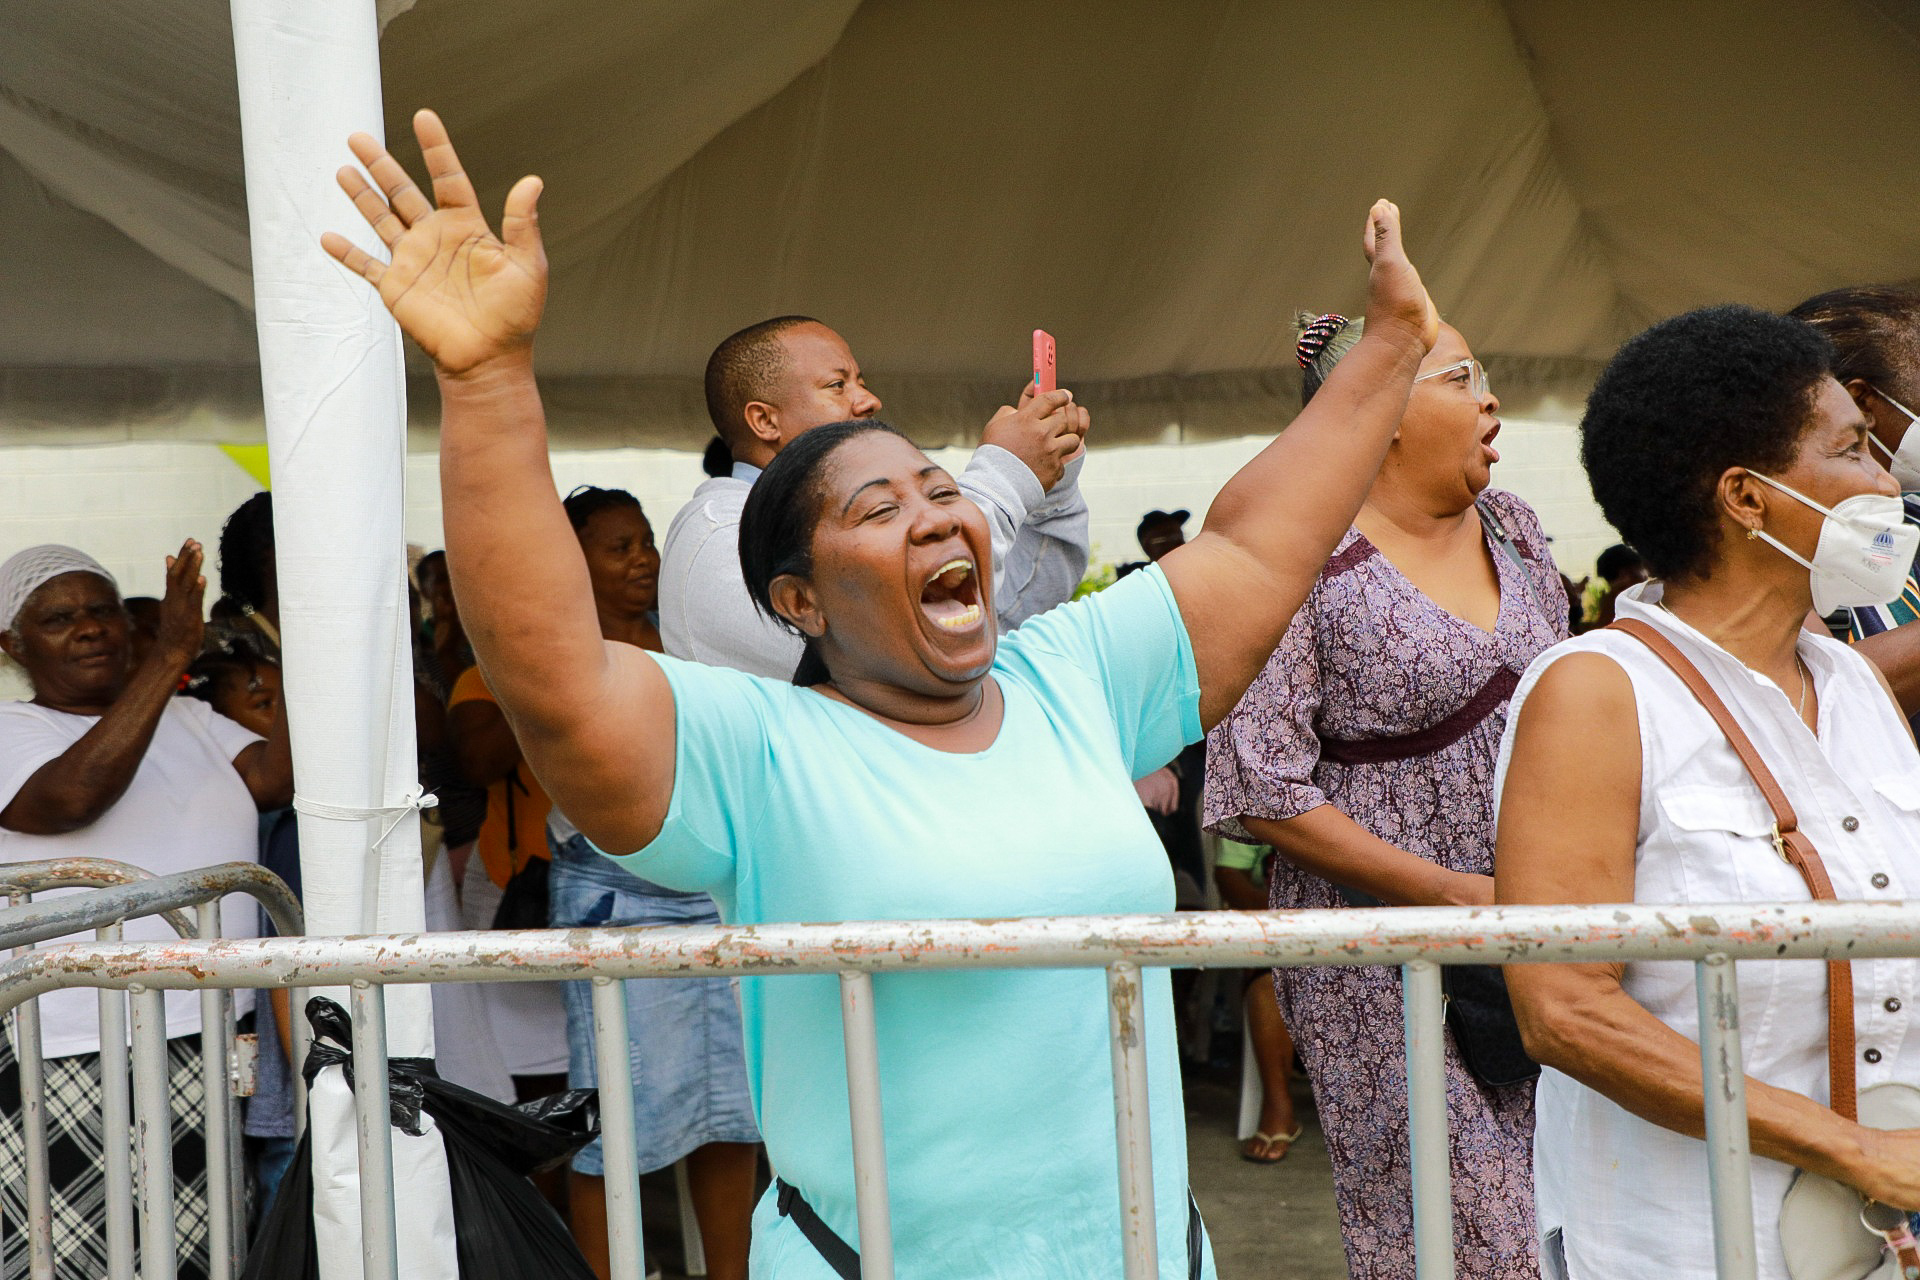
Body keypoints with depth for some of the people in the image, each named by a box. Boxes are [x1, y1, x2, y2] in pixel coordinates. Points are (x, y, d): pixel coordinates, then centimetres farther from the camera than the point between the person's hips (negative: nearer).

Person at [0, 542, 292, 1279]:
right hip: (69, 1065, -5)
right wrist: (172, 652, -25)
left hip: (208, 1051, 5)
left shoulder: (191, 722, 14)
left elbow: (273, 779, -3)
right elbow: (75, 793, -23)